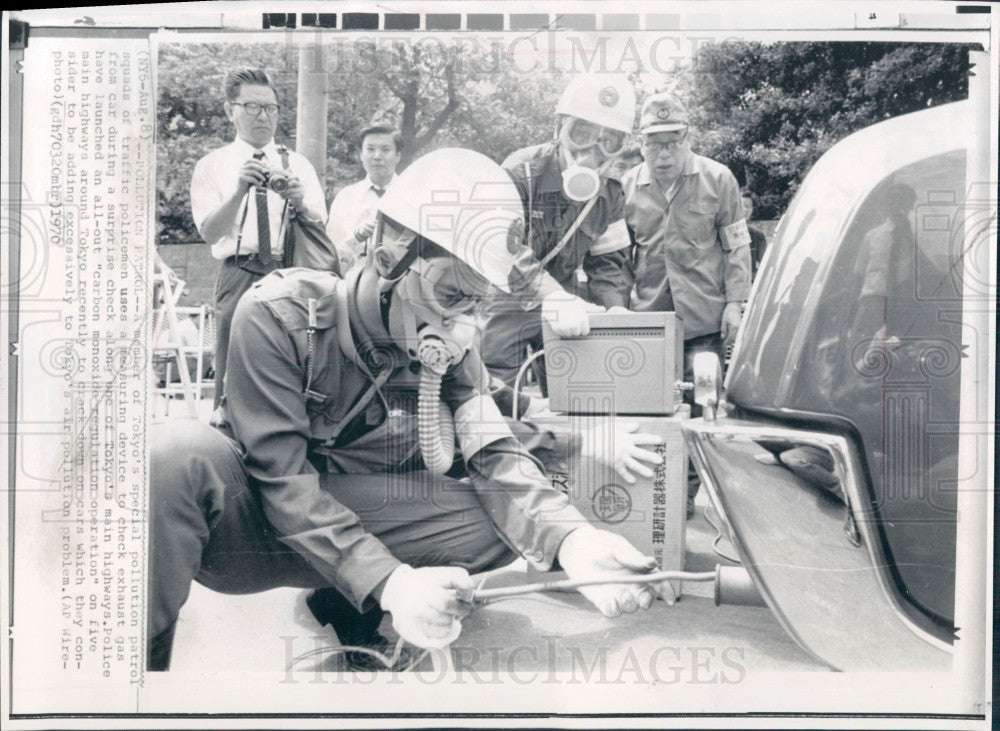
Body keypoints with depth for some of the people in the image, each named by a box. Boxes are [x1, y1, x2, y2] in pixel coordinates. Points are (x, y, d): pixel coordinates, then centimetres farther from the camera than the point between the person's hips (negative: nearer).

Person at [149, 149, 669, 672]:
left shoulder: (451, 343, -3)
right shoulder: (279, 314, -19)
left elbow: (494, 456, -13)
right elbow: (284, 482, -24)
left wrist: (570, 539, -34)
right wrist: (391, 582, -36)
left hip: (361, 520, 5)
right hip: (258, 524, -4)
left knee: (512, 517, -16)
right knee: (184, 452, -37)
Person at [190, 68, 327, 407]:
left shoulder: (297, 164, 13)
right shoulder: (212, 165, 9)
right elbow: (209, 233, -5)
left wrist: (300, 202, -19)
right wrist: (239, 191, -20)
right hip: (238, 275, -1)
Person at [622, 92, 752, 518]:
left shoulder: (718, 179, 4)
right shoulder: (628, 187, 8)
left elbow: (737, 246, 6)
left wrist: (734, 302, -1)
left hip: (704, 321, -2)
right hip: (647, 319, 2)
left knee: (698, 405, 1)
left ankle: (689, 489, 14)